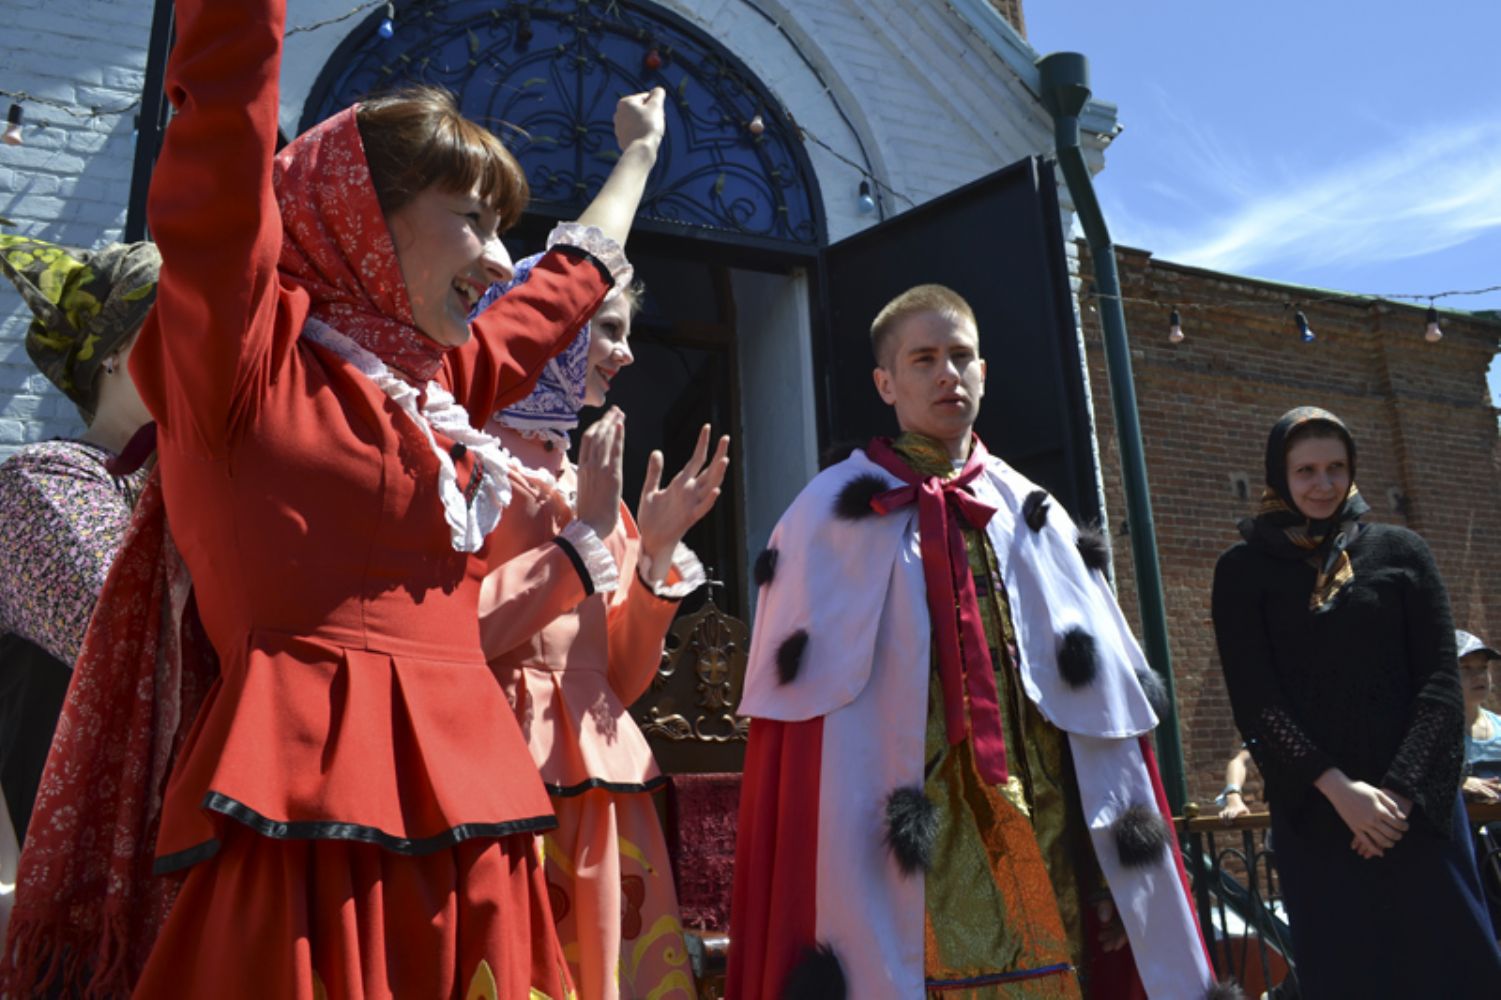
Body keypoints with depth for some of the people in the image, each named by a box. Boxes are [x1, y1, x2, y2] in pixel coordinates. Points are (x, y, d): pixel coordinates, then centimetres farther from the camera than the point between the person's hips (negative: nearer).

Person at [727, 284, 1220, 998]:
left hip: (1041, 828, 4)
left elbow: (1101, 693, 13)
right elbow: (800, 697, -5)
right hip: (917, 841, -4)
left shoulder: (1031, 514, 12)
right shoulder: (835, 514, -1)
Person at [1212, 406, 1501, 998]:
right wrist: (1336, 787, -13)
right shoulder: (1244, 569, 3)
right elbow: (1253, 697, -4)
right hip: (1314, 809, -1)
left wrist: (1403, 787, -11)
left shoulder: (1400, 551, 7)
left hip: (1416, 799, 1)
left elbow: (1440, 679, 1)